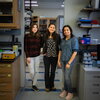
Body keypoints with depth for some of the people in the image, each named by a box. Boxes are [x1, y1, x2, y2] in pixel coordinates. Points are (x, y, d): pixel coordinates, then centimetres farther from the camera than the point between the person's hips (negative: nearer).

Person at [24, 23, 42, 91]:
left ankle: (34, 85, 23)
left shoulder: (39, 36, 3)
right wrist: (27, 56, -12)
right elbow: (25, 47, -7)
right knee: (32, 72, -2)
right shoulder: (27, 36, -6)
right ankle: (33, 81, 31)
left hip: (37, 56, 3)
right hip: (30, 56, -3)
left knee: (36, 71, 8)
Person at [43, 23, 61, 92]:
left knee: (53, 71, 11)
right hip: (47, 56, 0)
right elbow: (42, 44, 11)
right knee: (47, 71, 7)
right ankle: (47, 86, 21)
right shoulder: (45, 36, -2)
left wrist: (58, 53, -1)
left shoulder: (57, 36, -4)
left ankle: (52, 85, 28)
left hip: (54, 56, 0)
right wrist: (44, 52, 5)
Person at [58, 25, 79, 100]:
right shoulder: (63, 40, 9)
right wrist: (59, 60, 9)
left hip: (70, 60, -5)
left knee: (67, 76, -5)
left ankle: (70, 92, 14)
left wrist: (69, 63, -16)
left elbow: (75, 52, -14)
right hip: (63, 60, 5)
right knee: (65, 76, 11)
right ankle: (65, 90, 26)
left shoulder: (74, 39, -9)